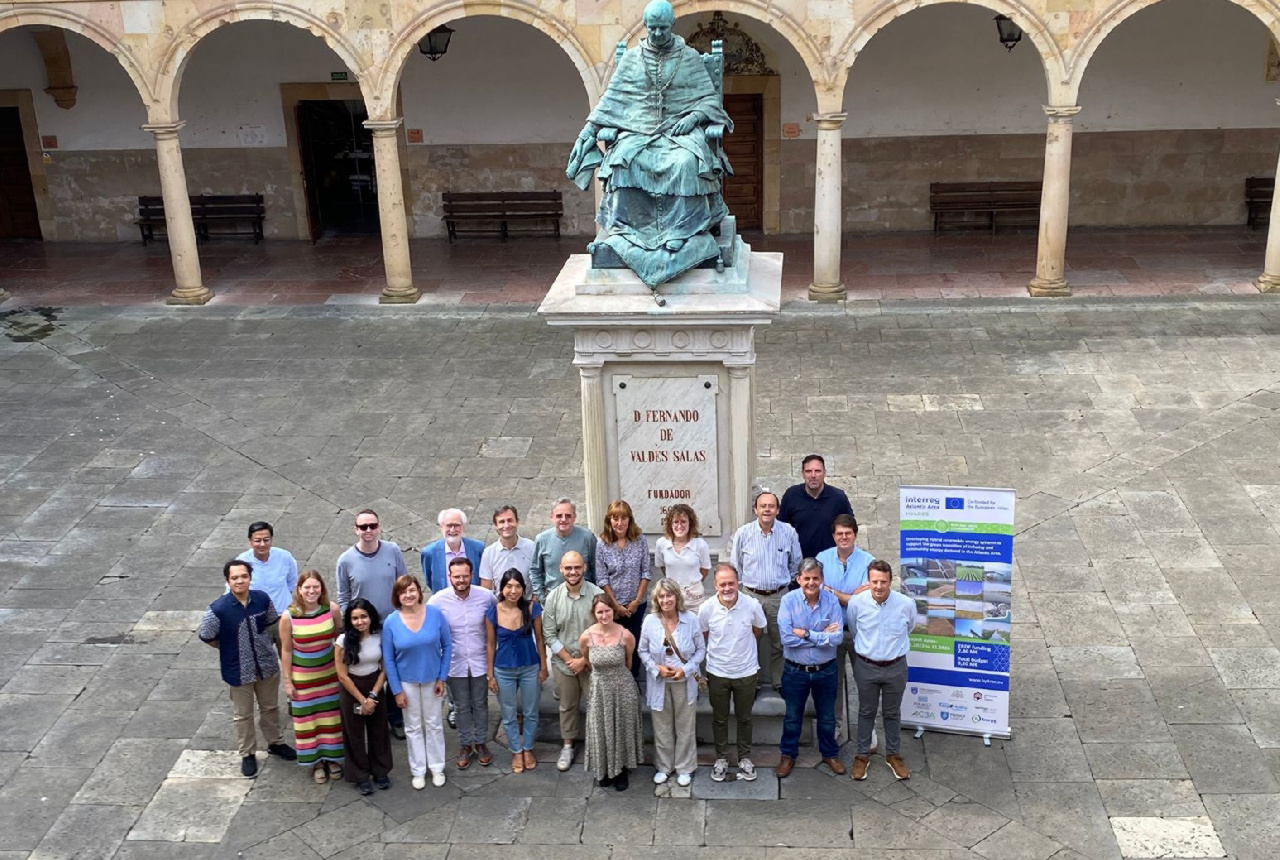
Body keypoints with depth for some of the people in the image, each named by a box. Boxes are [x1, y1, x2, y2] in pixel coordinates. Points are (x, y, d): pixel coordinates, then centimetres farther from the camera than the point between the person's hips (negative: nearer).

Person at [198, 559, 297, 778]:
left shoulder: (262, 599, -12)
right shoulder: (218, 609, -23)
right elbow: (206, 637, -9)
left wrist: (261, 644, 7)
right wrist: (231, 648, 1)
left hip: (267, 665, 3)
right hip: (239, 670, -3)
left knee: (270, 707, 22)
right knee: (243, 715, 14)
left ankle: (275, 742, 44)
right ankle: (248, 754, 33)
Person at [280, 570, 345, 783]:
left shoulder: (332, 609, -15)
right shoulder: (289, 617, -19)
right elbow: (286, 650, -9)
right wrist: (287, 681, -4)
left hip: (329, 673, 2)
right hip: (302, 676, -2)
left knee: (331, 716, 15)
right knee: (307, 718, 12)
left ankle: (332, 758, 35)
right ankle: (316, 762, 31)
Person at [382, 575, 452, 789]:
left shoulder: (435, 614, -15)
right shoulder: (391, 623, -15)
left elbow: (447, 647, -5)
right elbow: (388, 659, -8)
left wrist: (442, 678, -7)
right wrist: (397, 690, -7)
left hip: (432, 679, 0)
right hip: (407, 682, 0)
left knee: (434, 725, 14)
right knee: (413, 727, 13)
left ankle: (437, 768, 30)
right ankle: (418, 771, 29)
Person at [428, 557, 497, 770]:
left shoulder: (486, 596, -15)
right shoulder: (437, 600, -18)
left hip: (480, 662, 1)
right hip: (454, 663, 0)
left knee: (480, 704, 17)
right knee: (462, 707, 16)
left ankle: (481, 743, 36)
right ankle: (465, 745, 35)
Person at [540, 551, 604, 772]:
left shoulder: (597, 595, -16)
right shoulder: (553, 597, -9)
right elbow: (549, 635, -5)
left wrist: (583, 660, -14)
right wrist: (570, 660, -11)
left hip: (592, 662, -2)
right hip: (563, 663, 2)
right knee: (567, 706, 18)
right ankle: (567, 746, 36)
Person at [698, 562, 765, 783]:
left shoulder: (752, 605, -18)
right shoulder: (707, 609, -18)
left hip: (746, 672, 0)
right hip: (717, 673, 0)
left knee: (744, 718, 17)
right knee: (720, 719, 16)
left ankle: (745, 758, 35)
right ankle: (721, 759, 34)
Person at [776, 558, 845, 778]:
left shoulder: (831, 600, -12)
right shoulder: (788, 601, -16)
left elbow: (838, 638, -19)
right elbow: (786, 638, -25)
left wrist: (807, 634, -24)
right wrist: (823, 635, -21)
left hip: (826, 671, 1)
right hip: (795, 671, -1)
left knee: (827, 717, 19)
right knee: (792, 717, 17)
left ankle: (830, 754, 40)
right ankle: (788, 755, 36)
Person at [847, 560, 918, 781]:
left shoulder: (906, 604, -17)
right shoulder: (856, 603, -17)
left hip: (895, 667, 0)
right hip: (866, 667, 0)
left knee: (892, 713, 17)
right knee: (866, 712, 15)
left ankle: (893, 754, 35)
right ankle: (862, 755, 31)